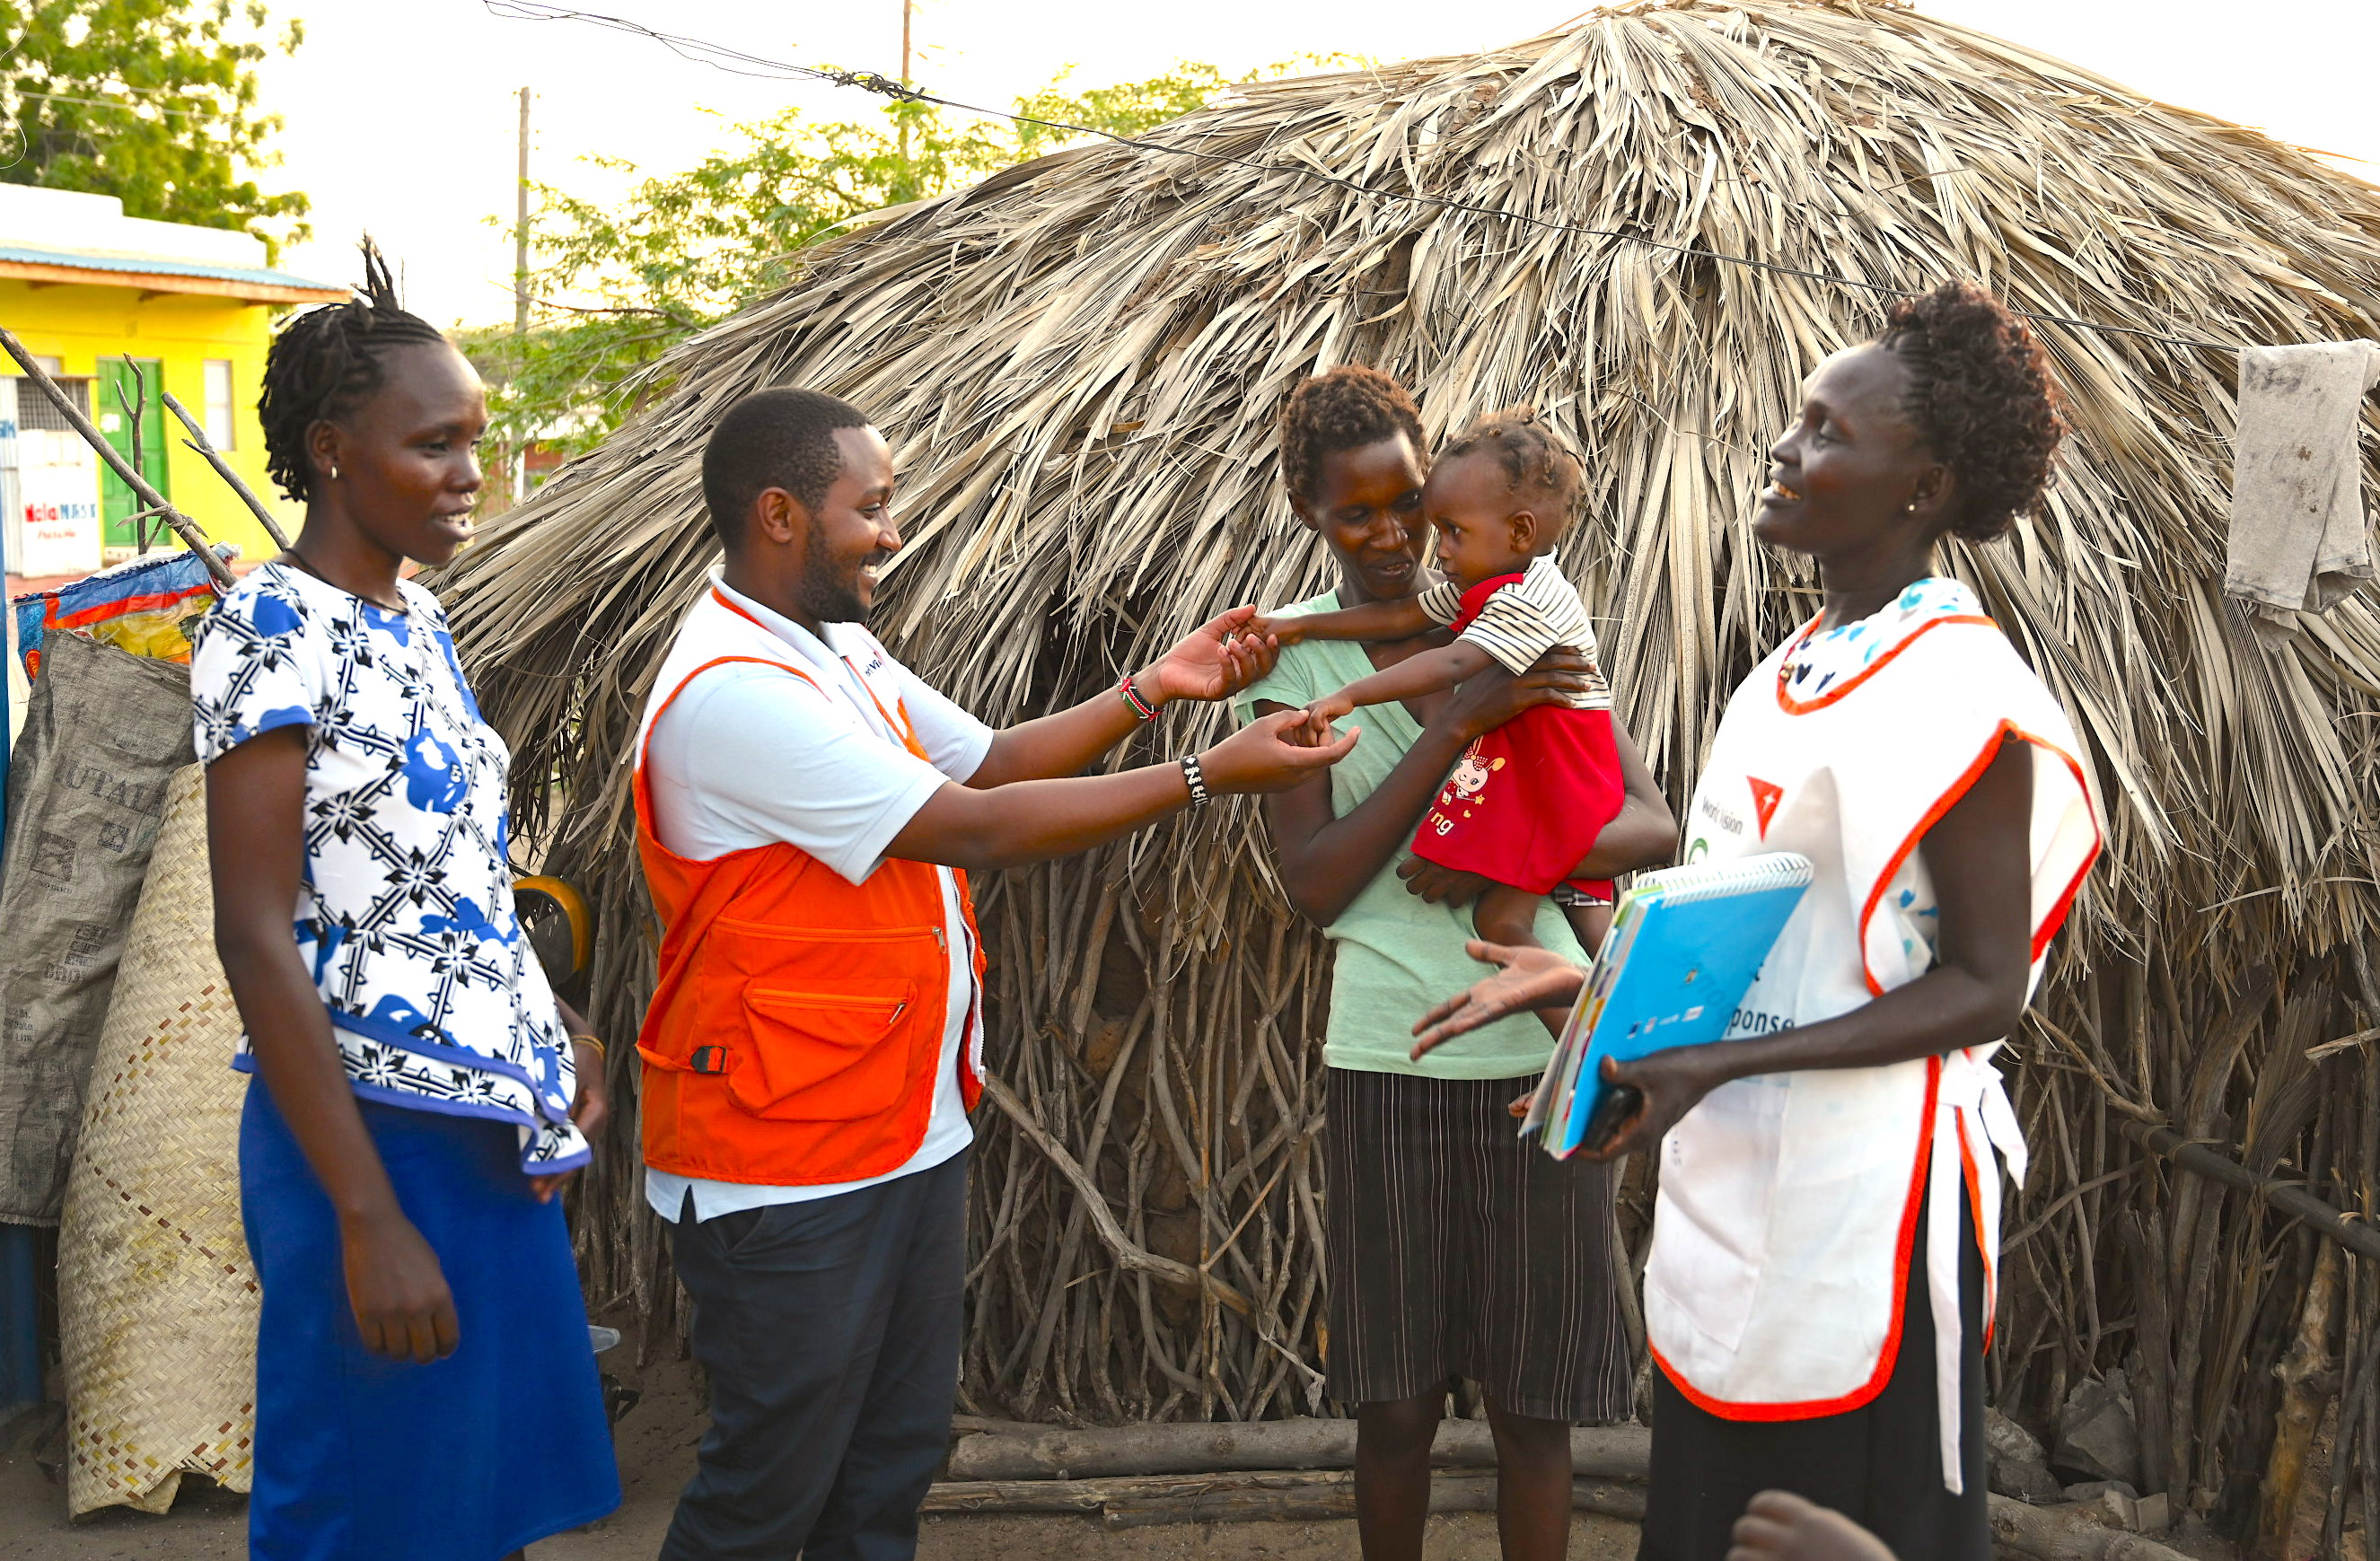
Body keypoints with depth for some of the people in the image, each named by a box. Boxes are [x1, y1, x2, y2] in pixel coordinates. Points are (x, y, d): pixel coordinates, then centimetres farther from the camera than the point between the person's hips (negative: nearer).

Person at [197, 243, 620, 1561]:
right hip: (373, 1130, -8)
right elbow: (255, 936, -20)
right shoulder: (272, 633, -15)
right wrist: (367, 1217, -22)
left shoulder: (416, 619, 10)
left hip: (497, 1130, 8)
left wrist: (558, 1031, 13)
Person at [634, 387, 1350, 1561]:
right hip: (786, 1173, -9)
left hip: (910, 1139, 10)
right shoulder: (732, 692, -23)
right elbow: (974, 828, -24)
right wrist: (1212, 775, -20)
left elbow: (987, 761, 15)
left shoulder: (845, 652, 10)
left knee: (894, 1461, 17)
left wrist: (1154, 690, 3)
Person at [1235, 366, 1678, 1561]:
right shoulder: (1294, 655, 1)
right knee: (1394, 1407, 10)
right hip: (1385, 1064, 0)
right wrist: (1460, 718, -17)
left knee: (1535, 1407, 8)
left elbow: (1651, 828, 0)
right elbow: (1313, 884, -11)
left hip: (1541, 1058, 1)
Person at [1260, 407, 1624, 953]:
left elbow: (1453, 665, -34)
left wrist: (1351, 695, -37)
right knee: (1587, 907, 13)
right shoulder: (1480, 585, 7)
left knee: (1500, 918, -13)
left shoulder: (1527, 601, -24)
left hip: (1553, 772, -11)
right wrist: (1302, 626, 9)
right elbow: (1402, 616, 11)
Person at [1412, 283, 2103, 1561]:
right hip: (1735, 1175, 8)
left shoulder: (1957, 689, -17)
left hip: (1861, 1187, -8)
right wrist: (1590, 975, 7)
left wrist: (1717, 1063, -24)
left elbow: (1982, 985, -17)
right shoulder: (1794, 668, 9)